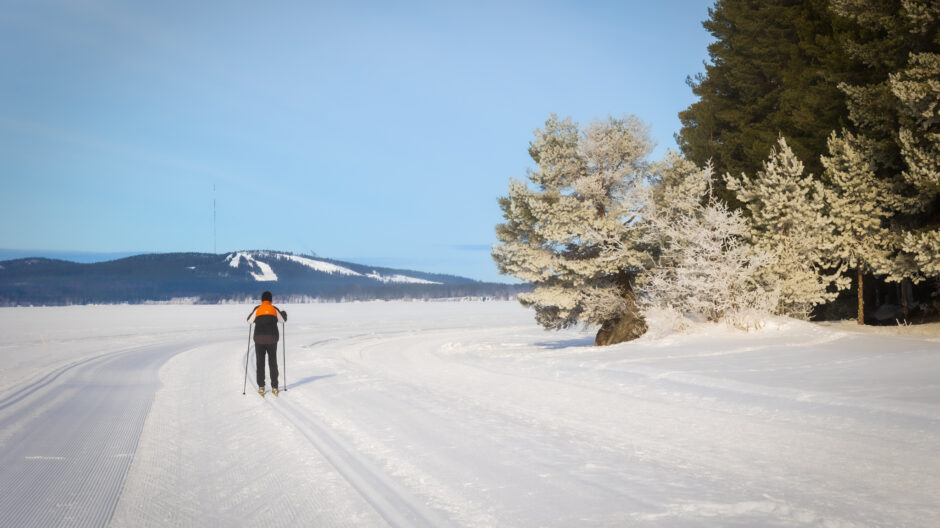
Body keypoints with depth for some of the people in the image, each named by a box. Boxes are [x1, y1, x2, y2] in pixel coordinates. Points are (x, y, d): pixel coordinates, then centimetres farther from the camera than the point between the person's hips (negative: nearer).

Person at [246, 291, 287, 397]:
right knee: (273, 363, 10)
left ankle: (261, 387, 4)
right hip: (272, 339, 1)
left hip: (259, 339, -1)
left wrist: (253, 314, 29)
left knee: (260, 363, 7)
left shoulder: (257, 309, -2)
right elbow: (283, 320, 13)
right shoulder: (275, 309, 2)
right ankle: (274, 387, 8)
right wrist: (284, 313, 36)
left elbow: (249, 321, 7)